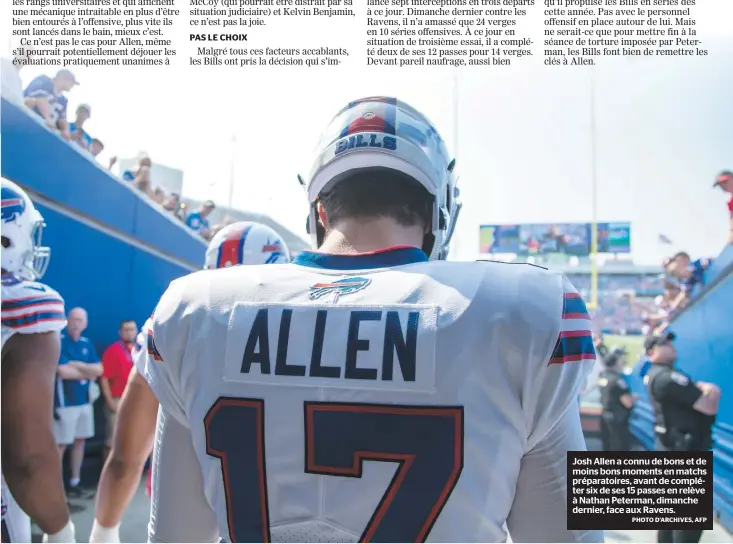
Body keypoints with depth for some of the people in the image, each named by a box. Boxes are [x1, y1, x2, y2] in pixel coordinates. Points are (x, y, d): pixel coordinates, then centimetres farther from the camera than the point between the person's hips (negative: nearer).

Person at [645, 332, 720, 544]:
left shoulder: (657, 374, 12)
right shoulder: (667, 377, -22)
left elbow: (693, 389, 13)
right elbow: (710, 407, -22)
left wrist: (705, 388, -8)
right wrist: (709, 392, -1)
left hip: (672, 447, 11)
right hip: (684, 450, -11)